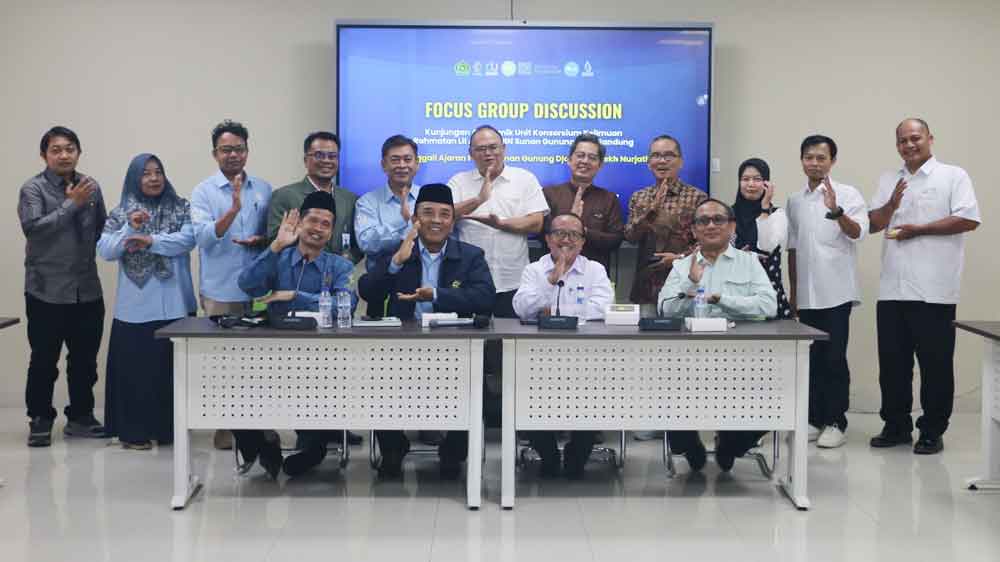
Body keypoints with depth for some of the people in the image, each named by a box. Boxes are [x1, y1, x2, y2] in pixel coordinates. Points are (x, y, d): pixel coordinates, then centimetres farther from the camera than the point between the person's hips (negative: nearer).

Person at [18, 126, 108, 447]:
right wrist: (72, 204, -18)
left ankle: (80, 416, 24)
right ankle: (40, 420, 15)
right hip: (46, 290, -4)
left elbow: (102, 228, 14)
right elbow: (32, 227, -18)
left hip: (87, 289, 4)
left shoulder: (91, 186, 8)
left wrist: (88, 253, -2)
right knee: (44, 360, 2)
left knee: (85, 358, 11)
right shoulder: (33, 189, -5)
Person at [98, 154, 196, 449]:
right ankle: (134, 431, 10)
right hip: (134, 306, 0)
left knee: (172, 367, 4)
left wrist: (152, 240, -17)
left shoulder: (181, 208, 6)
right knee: (134, 368, 1)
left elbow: (188, 239, -9)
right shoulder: (120, 213, 7)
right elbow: (105, 251, -2)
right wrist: (130, 229, -16)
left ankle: (170, 429, 14)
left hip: (174, 304, 0)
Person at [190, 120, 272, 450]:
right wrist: (233, 209, -26)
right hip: (220, 291, -2)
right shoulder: (204, 191, -1)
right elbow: (203, 236, -14)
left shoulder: (264, 190, 9)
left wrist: (260, 241, -8)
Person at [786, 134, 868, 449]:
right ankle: (814, 418, 16)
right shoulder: (795, 201, 11)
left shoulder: (847, 194, -3)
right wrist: (793, 291, 13)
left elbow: (858, 232, -18)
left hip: (837, 291, -4)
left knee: (834, 359, -3)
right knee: (813, 358, 9)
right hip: (807, 293, 4)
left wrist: (836, 211, -35)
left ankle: (836, 423, 3)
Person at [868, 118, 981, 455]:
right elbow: (873, 225, 13)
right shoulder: (888, 180, 17)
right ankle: (896, 427, 21)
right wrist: (891, 205, -8)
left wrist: (918, 230, -11)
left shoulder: (953, 176, 1)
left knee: (935, 364, 1)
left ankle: (932, 432, 10)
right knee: (892, 363, 9)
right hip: (892, 289, 5)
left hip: (934, 290, -5)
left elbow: (969, 220, -9)